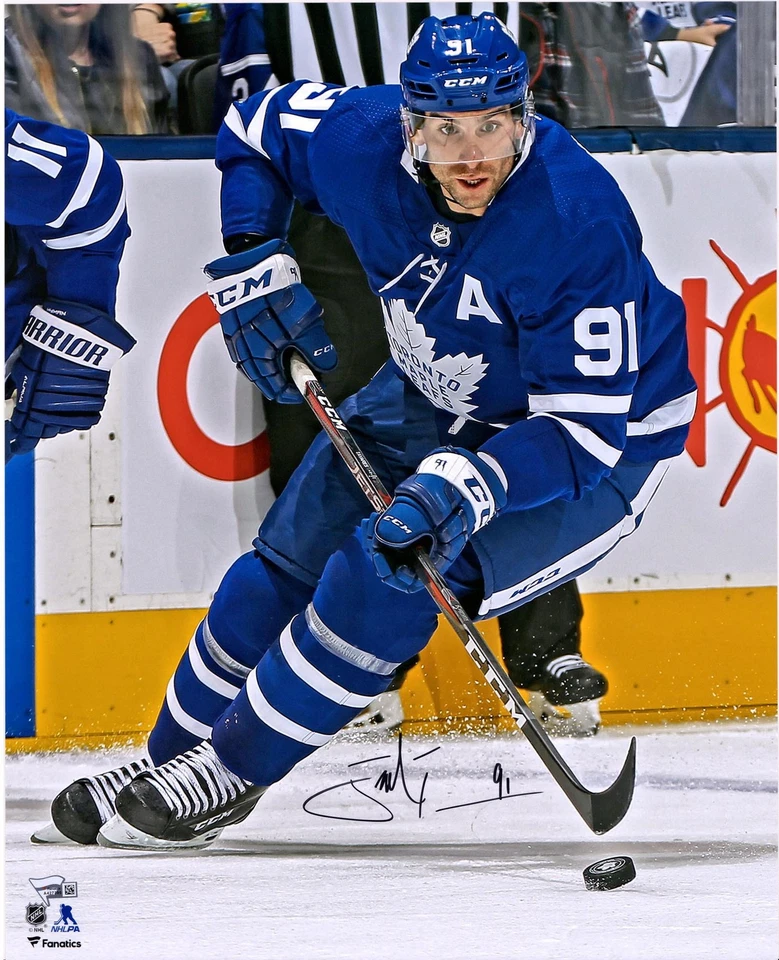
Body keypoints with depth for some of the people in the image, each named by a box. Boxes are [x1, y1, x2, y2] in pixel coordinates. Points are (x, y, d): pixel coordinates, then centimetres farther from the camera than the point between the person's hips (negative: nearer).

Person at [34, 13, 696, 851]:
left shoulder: (579, 223, -36)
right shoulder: (362, 139, -20)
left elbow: (584, 426, -33)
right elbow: (255, 127, 4)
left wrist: (467, 488, -46)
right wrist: (252, 266, -7)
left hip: (608, 432, -6)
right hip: (434, 397, 6)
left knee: (388, 574, -22)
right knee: (291, 555, 5)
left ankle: (232, 770, -6)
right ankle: (169, 760, 25)